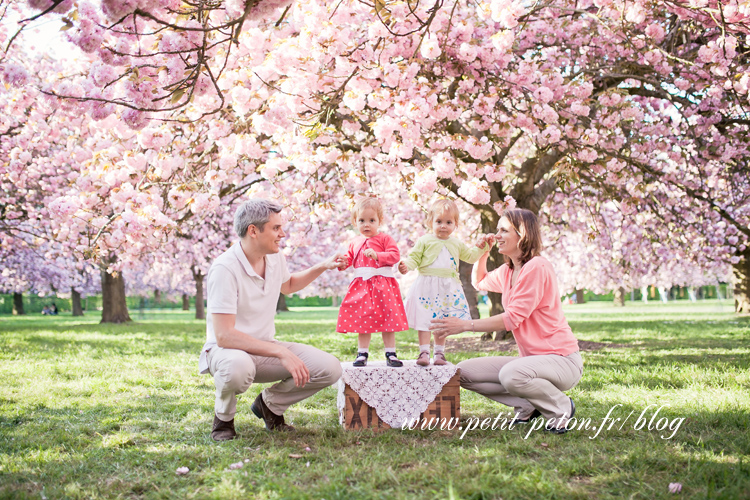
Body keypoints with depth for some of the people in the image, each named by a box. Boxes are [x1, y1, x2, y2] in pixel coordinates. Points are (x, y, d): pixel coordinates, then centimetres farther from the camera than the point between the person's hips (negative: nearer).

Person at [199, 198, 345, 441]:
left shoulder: (275, 258, 1)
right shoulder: (225, 269, -23)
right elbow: (224, 336, -29)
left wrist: (322, 267, 13)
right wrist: (281, 353, -33)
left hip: (265, 348, 7)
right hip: (227, 349, -7)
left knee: (330, 368, -13)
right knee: (238, 368, -43)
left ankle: (269, 404, 11)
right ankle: (223, 418, -8)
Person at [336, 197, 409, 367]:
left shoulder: (384, 239, 0)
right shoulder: (355, 243, 14)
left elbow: (395, 255, -10)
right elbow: (350, 258, 22)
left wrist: (377, 255, -21)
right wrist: (343, 263, 0)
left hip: (383, 285, -4)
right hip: (361, 286, 4)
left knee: (387, 320, 0)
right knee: (362, 321, 6)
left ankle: (390, 354, 8)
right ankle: (362, 353, 14)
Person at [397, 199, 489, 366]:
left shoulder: (457, 244, 16)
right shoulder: (424, 241, 3)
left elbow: (470, 257, 28)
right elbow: (414, 257, 0)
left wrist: (479, 247, 13)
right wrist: (406, 265, -20)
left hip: (449, 288, 3)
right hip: (426, 286, -3)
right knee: (424, 319, -8)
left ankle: (439, 352, 16)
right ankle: (424, 352, -4)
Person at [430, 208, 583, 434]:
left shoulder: (537, 267, -17)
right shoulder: (507, 271, 11)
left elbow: (512, 319, -22)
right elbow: (479, 282, 33)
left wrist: (465, 325, -20)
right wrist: (483, 253, 13)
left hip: (562, 360, -8)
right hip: (530, 357, 8)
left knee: (511, 374, -37)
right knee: (464, 372, -2)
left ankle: (561, 407, -8)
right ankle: (529, 405, 4)